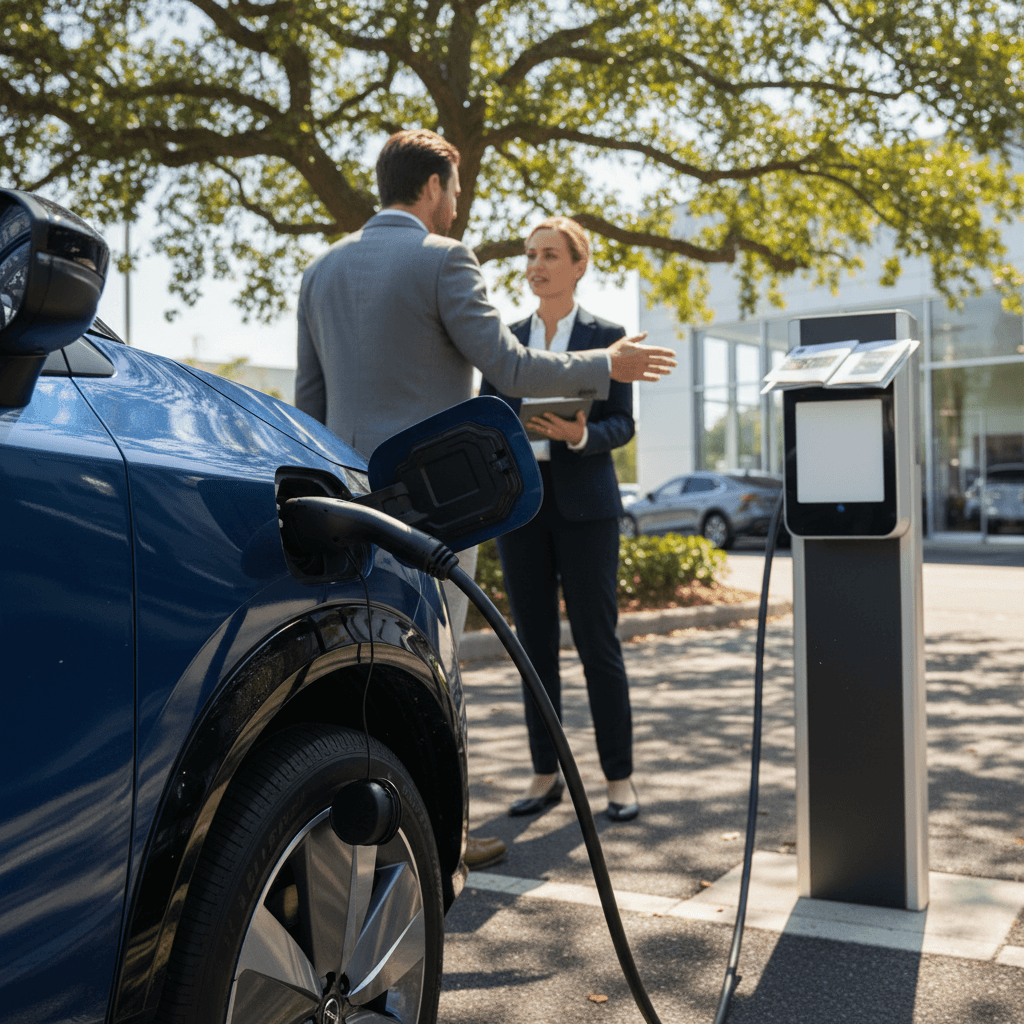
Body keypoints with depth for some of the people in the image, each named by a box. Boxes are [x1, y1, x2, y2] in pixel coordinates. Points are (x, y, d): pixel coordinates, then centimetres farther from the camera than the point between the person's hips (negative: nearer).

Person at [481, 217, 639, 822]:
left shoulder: (606, 336, 3)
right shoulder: (505, 339, 13)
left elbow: (622, 425, -1)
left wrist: (578, 434, -21)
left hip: (584, 504, -3)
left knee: (597, 642, -3)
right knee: (535, 643, 6)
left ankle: (620, 777, 8)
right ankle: (547, 774, 15)